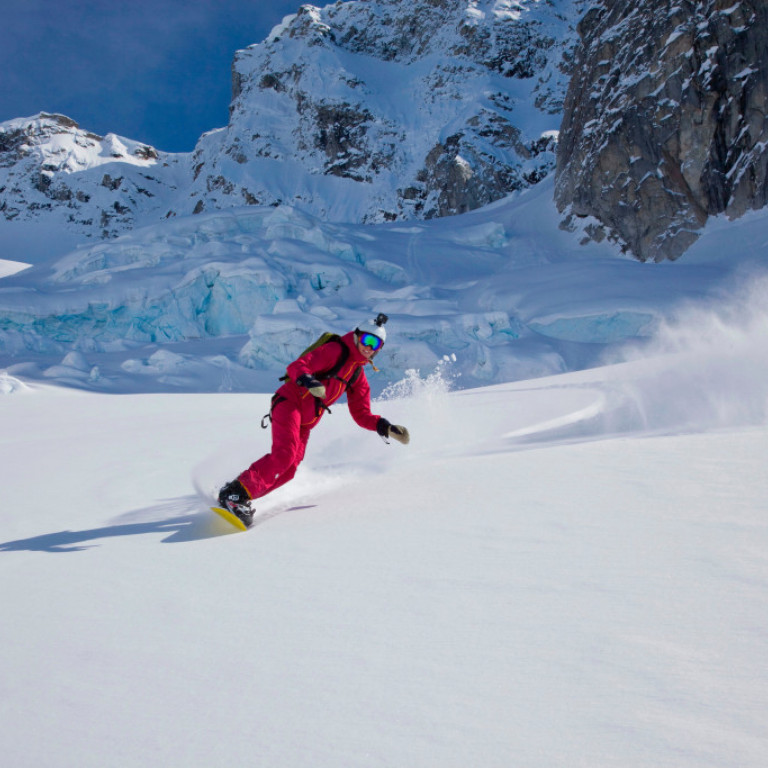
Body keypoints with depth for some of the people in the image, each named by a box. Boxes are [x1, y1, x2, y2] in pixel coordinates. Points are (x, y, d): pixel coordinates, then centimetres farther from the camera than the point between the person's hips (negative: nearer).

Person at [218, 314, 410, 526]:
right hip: (290, 403, -8)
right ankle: (237, 493, -26)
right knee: (285, 453, -27)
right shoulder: (335, 350, -6)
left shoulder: (359, 377, 18)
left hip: (305, 424, 8)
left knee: (288, 470, -8)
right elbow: (296, 367, -15)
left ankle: (238, 498, -2)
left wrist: (387, 428, 6)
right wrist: (309, 382, -36)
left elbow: (362, 415, 20)